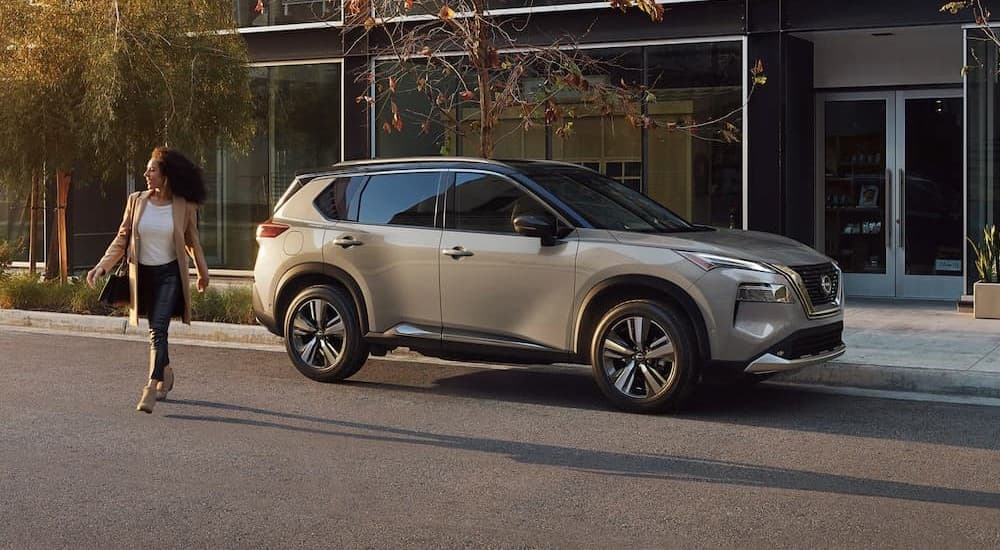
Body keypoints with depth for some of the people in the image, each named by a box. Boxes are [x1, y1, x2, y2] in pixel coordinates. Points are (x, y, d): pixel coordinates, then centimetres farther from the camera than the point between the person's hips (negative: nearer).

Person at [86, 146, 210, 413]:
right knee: (156, 329, 15)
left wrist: (202, 271, 19)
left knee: (158, 329, -16)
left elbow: (192, 241, 9)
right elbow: (122, 238, 4)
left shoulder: (184, 207, -6)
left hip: (170, 274, -3)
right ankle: (165, 374, 38)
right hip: (142, 274, 3)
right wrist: (102, 265, -6)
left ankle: (152, 387, -20)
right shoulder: (136, 201, -1)